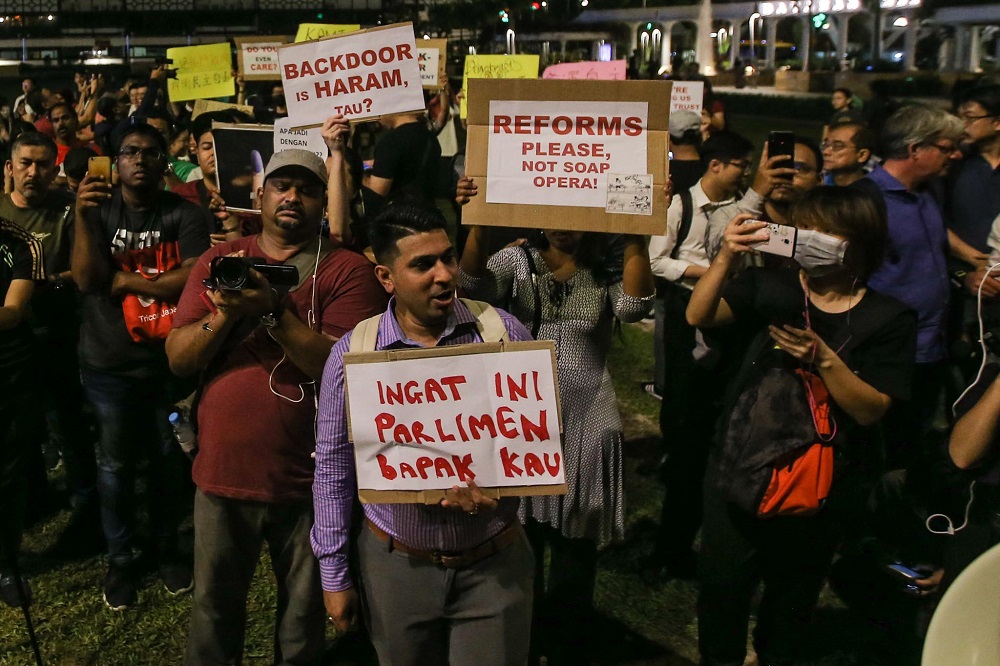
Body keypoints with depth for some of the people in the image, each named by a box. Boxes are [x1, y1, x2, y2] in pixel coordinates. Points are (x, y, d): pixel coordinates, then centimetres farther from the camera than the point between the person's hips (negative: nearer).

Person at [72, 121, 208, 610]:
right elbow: (86, 279, -14)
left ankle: (166, 548, 33)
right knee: (115, 464, 11)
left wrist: (125, 281, -15)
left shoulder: (183, 215, -6)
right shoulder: (99, 209, -1)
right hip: (108, 363, 1)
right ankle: (120, 559, 27)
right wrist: (83, 217, -26)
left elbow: (193, 279, -18)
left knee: (168, 459, 13)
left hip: (169, 358, 0)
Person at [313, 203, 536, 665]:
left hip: (495, 564, 0)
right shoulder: (352, 353, -7)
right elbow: (334, 470, 0)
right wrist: (334, 574, 2)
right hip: (395, 567, 0)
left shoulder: (503, 331, -6)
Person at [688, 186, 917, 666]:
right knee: (722, 587, 10)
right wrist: (726, 257, -28)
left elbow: (871, 411, -13)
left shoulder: (887, 319, -8)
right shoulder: (772, 287, -5)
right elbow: (698, 316, -15)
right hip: (738, 469, 0)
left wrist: (824, 359, -26)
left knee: (793, 595, 20)